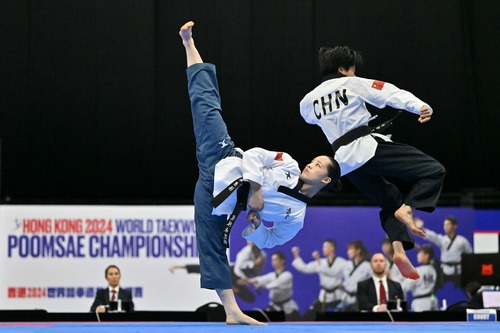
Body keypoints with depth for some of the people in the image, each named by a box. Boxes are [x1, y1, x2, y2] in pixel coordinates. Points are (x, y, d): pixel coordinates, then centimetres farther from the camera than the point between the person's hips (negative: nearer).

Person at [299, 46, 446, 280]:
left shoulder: (309, 101, 17)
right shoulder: (352, 84, 3)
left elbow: (310, 116, 41)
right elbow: (391, 93, -11)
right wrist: (420, 107, -23)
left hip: (345, 160, 6)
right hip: (368, 146, -6)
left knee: (389, 201, 23)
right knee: (433, 171, -5)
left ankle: (398, 248, 0)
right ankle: (408, 208, -28)